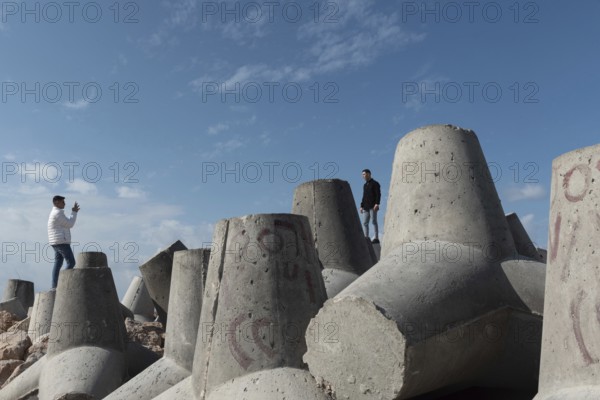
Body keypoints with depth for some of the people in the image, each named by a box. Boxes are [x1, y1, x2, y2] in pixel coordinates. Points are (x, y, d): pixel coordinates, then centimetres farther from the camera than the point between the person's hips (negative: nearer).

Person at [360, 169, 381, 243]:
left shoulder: (375, 183, 0)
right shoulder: (365, 185, 22)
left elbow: (378, 194, -9)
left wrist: (377, 204, -21)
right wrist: (361, 206, 15)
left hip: (373, 206, -7)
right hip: (366, 207, 7)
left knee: (374, 221, -9)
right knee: (365, 222, 2)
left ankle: (376, 238, -8)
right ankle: (366, 238, 4)